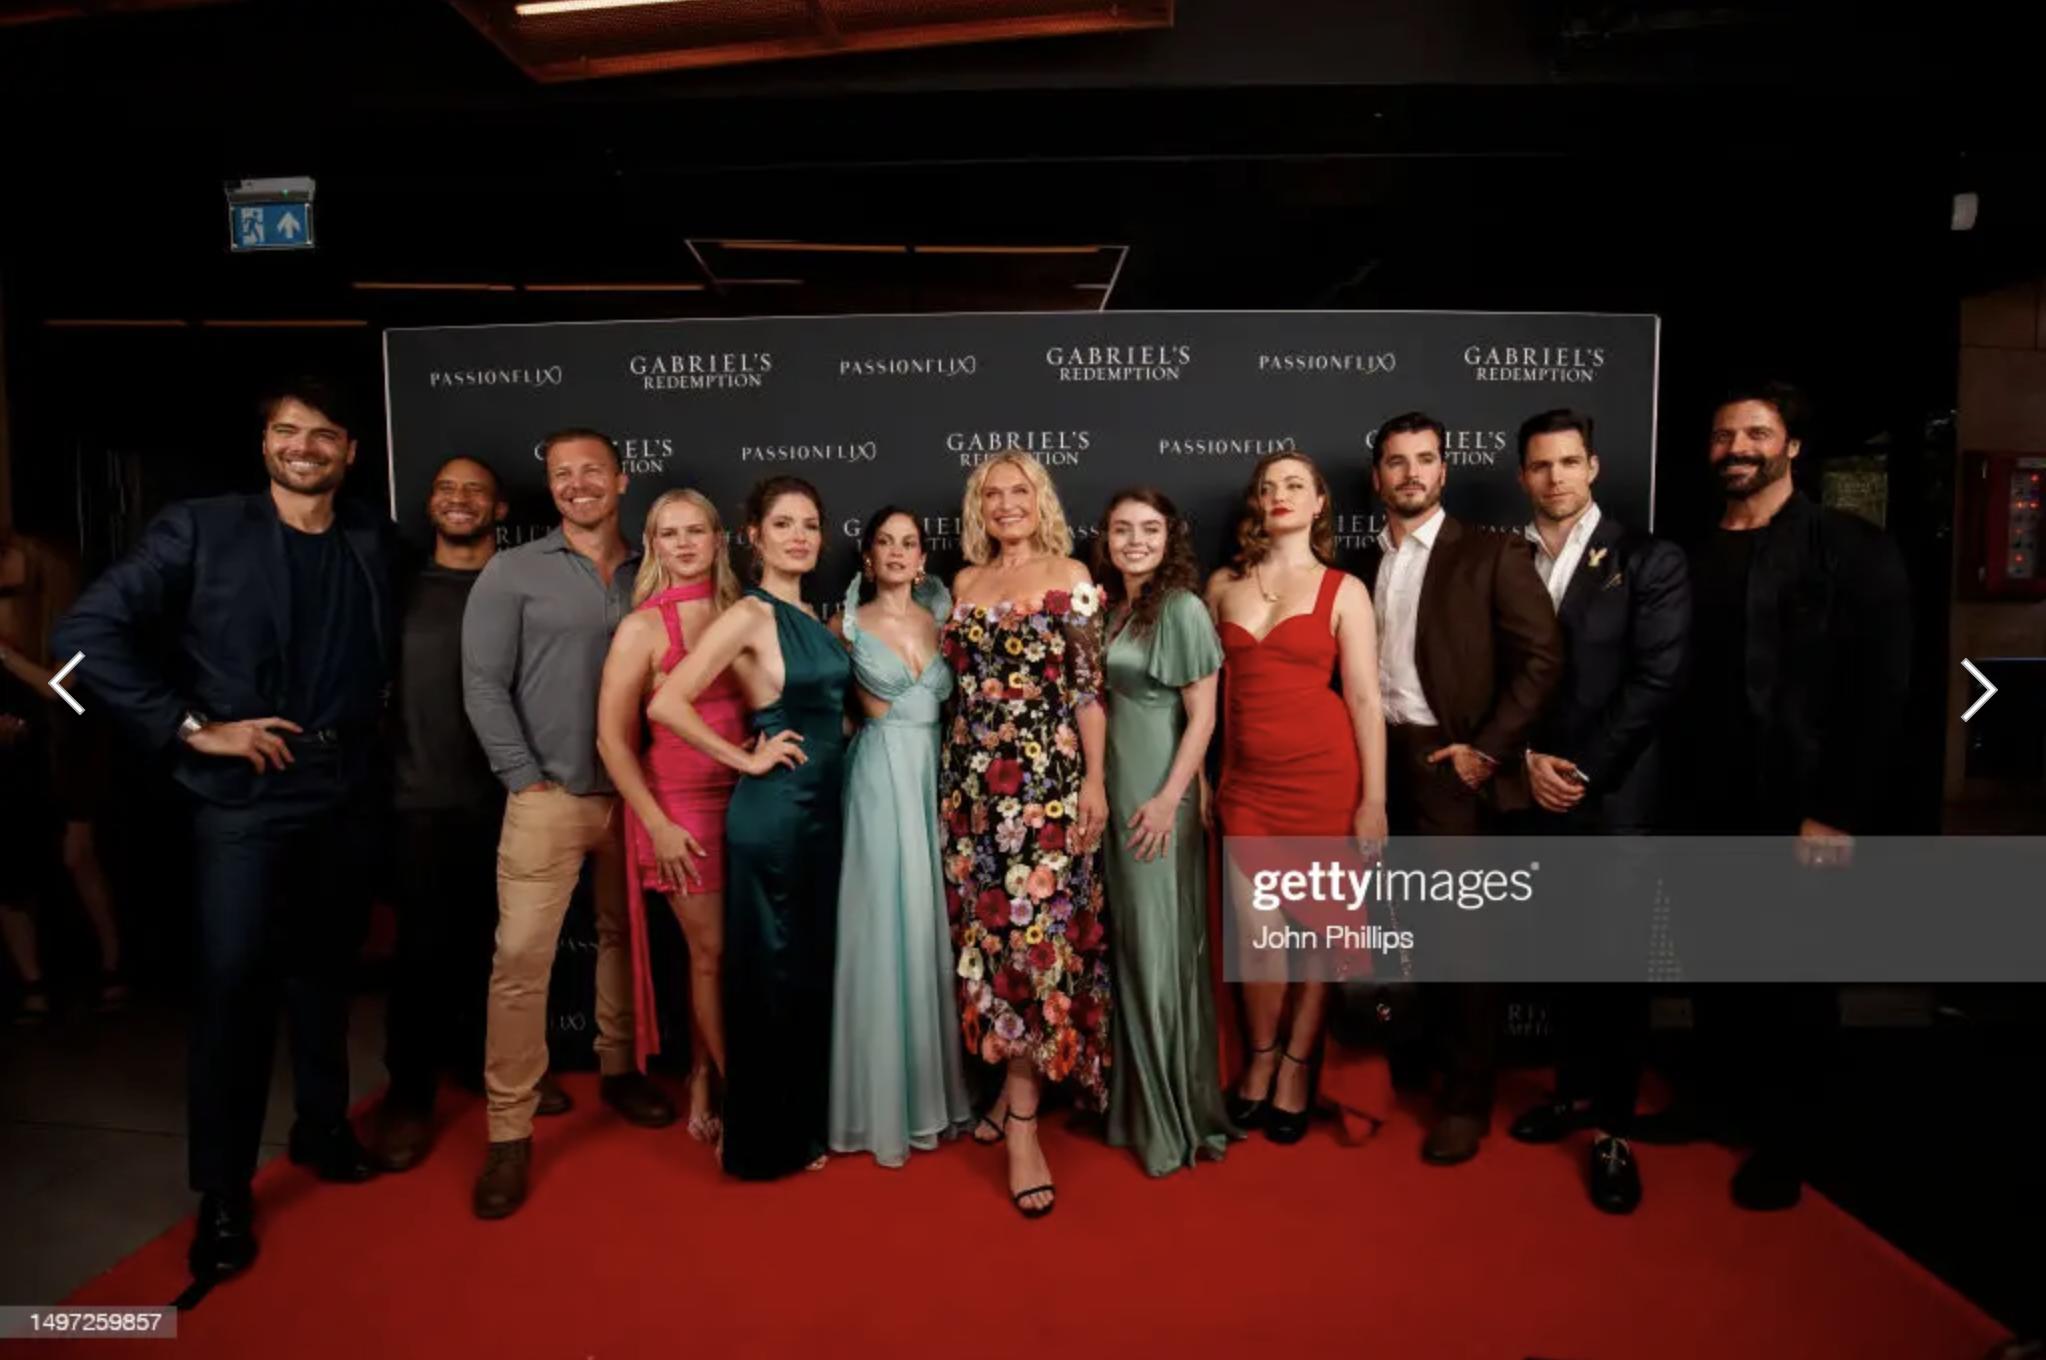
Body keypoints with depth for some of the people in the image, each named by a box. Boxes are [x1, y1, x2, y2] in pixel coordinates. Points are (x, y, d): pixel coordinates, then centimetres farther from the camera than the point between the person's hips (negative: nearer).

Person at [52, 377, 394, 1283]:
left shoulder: (374, 541, 5)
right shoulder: (200, 529, -5)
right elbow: (86, 633, -9)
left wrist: (368, 728, 1)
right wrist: (189, 728, -13)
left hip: (346, 795, 3)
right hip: (242, 799, -3)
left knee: (323, 972, 16)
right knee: (233, 986, 1)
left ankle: (323, 1131, 35)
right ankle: (222, 1194, 16)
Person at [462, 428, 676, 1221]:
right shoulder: (513, 572, 0)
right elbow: (483, 685, -3)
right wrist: (528, 780, -8)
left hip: (635, 795, 3)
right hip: (549, 797, -3)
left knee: (624, 939, 14)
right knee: (522, 958, -5)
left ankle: (619, 1071, 33)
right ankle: (510, 1133, 4)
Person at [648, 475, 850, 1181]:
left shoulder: (811, 615, 10)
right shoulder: (748, 615, -13)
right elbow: (665, 703, -23)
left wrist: (836, 732, 6)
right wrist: (746, 759, -16)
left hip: (824, 807, 8)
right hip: (773, 812, -8)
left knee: (814, 970, 16)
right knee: (770, 973, 4)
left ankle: (806, 1123, 32)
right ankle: (768, 1140, 21)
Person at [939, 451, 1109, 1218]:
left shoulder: (1069, 577, 0)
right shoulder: (965, 582, 14)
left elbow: (1089, 687, -4)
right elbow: (961, 680, 16)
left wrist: (1095, 779, -9)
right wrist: (953, 773, 14)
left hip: (1047, 776, -5)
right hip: (971, 777, 5)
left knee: (1038, 928, -5)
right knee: (986, 928, 8)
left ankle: (1021, 1121, 2)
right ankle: (1016, 1088, 24)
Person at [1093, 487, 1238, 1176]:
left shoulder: (1182, 609, -11)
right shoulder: (1107, 606, 9)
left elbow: (1202, 716, -13)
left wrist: (1169, 798, -18)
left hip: (1158, 790, -7)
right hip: (1112, 787, 7)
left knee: (1161, 943, 2)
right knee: (1126, 943, 14)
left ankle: (1175, 1113, 18)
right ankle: (1135, 1099, 30)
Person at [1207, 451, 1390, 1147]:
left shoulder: (1344, 590, 2)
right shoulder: (1222, 586, 10)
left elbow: (1365, 699, -3)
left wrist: (1373, 801, -8)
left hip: (1323, 774, -2)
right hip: (1246, 779, 2)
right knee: (1254, 931, 1)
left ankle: (1298, 1066, 26)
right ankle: (1260, 1055, 26)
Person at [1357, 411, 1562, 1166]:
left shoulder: (1492, 555, -4)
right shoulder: (1365, 565, 11)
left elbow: (1542, 658, -9)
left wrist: (1487, 749, -13)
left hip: (1450, 763, -4)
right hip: (1381, 763, 5)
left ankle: (1466, 1099, 15)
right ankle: (1425, 1055, 29)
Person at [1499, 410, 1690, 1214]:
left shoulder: (1648, 560, -2)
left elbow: (1656, 681, -9)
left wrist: (1583, 771, -13)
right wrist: (1527, 760, -9)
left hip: (1616, 796, -3)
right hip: (1535, 795, 3)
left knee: (1617, 960, 2)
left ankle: (1613, 1131, 14)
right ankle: (1575, 1091, 29)